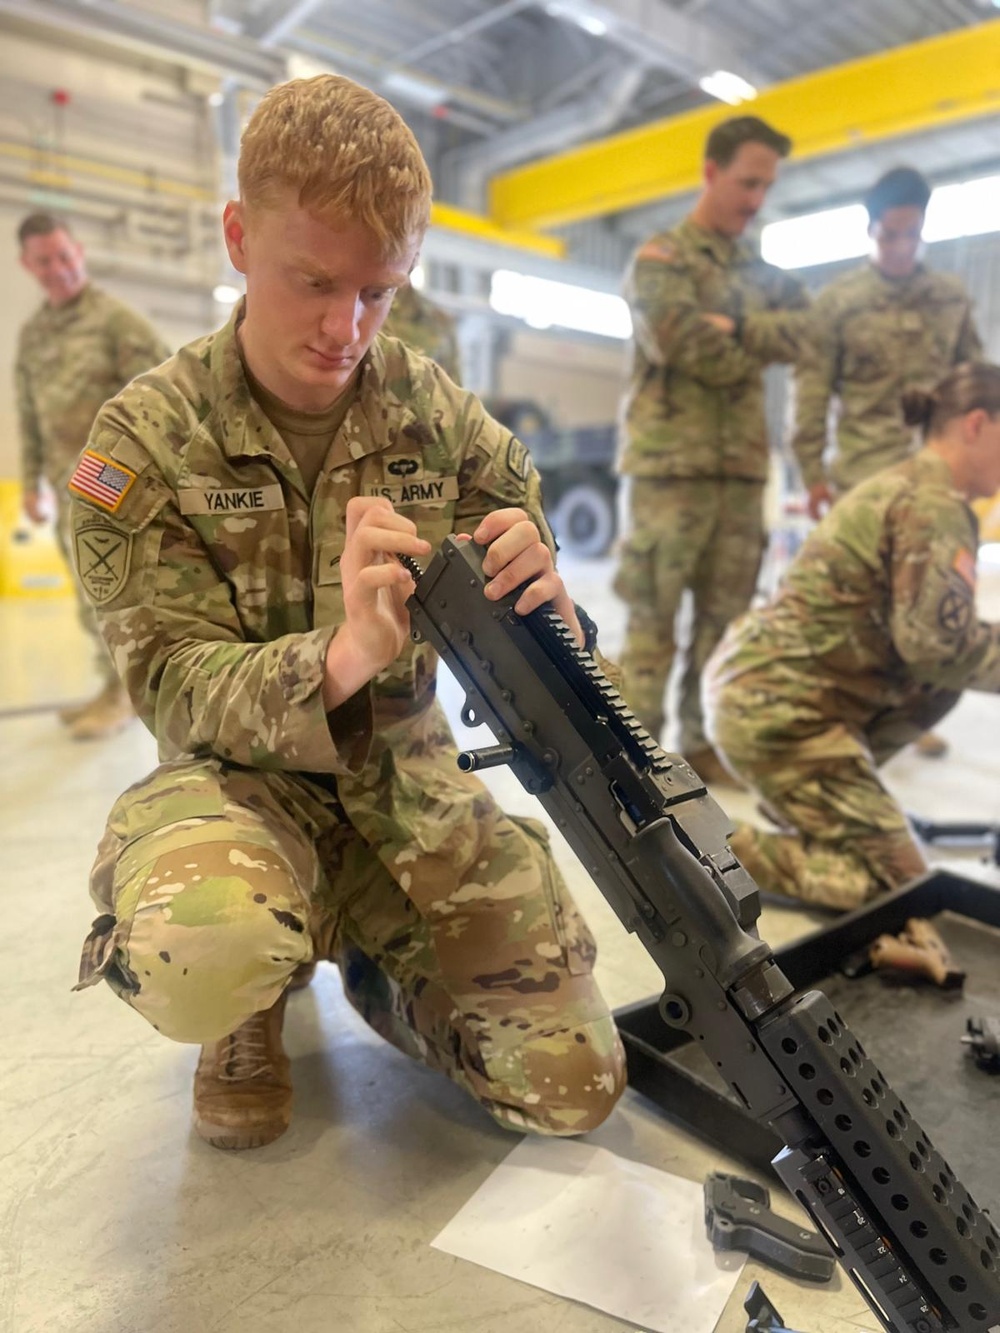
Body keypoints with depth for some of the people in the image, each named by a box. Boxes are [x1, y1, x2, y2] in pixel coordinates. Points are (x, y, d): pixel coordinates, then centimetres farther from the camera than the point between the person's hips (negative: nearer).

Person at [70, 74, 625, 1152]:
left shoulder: (429, 406, -3)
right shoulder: (148, 438, -11)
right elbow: (173, 683, -15)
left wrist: (538, 595, -26)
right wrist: (335, 660, -37)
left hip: (408, 776, 3)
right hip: (240, 774, -2)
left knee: (574, 1087, -4)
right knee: (204, 957, -39)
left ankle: (385, 975, 27)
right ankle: (245, 1017, 3)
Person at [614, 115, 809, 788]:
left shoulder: (766, 272, 21)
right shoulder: (662, 257, 3)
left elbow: (799, 334, 3)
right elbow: (681, 344, -13)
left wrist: (732, 326, -10)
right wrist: (752, 353, 2)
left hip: (743, 464, 6)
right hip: (672, 461, -6)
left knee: (726, 613, 7)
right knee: (655, 611, -4)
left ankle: (704, 740, 17)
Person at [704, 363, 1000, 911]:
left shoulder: (900, 485, 17)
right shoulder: (936, 506, -13)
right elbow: (937, 644, -20)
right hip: (777, 710, -10)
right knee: (897, 882, -1)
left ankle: (805, 796, 17)